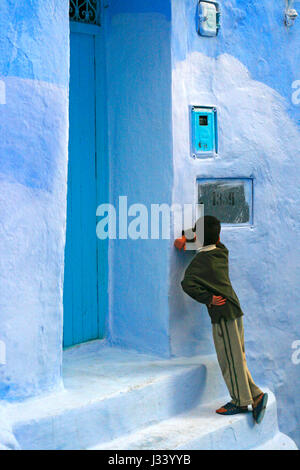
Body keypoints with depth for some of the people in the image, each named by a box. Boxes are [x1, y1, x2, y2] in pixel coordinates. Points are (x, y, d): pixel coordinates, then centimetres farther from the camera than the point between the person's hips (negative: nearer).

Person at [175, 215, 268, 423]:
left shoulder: (200, 260, -11)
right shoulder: (222, 252, 8)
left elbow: (188, 283, -24)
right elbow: (215, 241, 28)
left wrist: (208, 299, -14)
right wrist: (185, 238, 17)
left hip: (223, 313, -7)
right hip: (234, 309, 7)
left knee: (230, 359, 1)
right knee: (237, 358, 14)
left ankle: (240, 401, 8)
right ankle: (255, 395, 13)